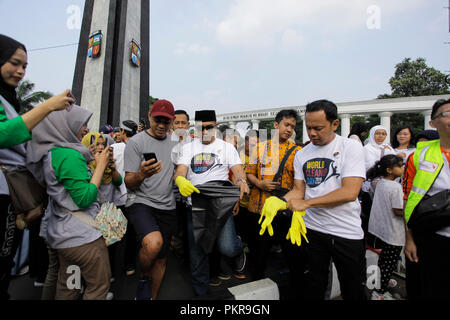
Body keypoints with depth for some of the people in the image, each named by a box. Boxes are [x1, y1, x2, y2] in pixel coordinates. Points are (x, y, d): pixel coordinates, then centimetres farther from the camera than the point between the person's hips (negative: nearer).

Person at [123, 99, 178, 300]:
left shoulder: (173, 144, 11)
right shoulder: (136, 142, -5)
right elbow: (129, 183, -8)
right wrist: (141, 174, -28)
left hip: (167, 207, 5)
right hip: (141, 202, -5)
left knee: (161, 259, 11)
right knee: (153, 243, -30)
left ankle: (152, 296, 34)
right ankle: (143, 278, 3)